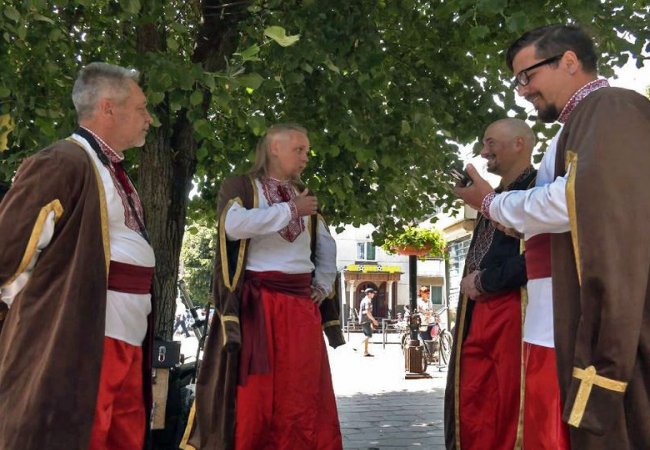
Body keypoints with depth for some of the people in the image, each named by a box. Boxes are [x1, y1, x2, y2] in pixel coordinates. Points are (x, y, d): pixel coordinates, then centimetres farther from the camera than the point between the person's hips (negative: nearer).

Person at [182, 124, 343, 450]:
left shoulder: (303, 195, 18)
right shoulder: (240, 186, 2)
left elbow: (326, 246, 24)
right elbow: (234, 225, -18)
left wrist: (323, 285, 8)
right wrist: (290, 210, -12)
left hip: (301, 303, 5)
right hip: (257, 302, -5)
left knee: (303, 393, 4)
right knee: (252, 391, -6)